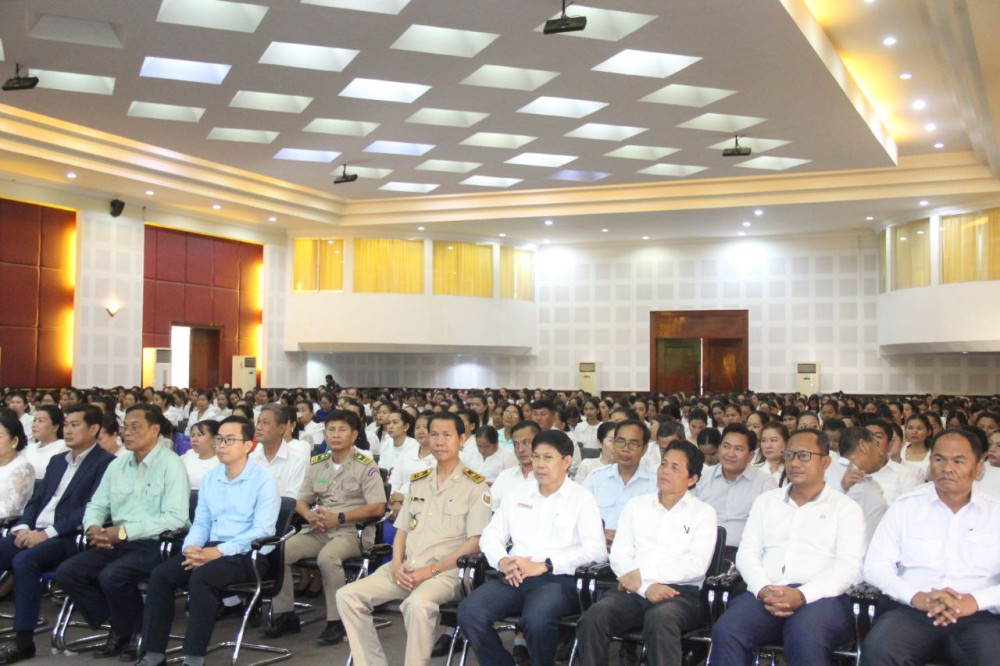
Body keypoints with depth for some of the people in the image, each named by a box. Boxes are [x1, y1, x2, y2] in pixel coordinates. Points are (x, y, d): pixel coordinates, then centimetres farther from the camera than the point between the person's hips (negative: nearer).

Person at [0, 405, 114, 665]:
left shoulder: (104, 463, -3)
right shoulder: (57, 461, 23)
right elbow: (36, 500, 21)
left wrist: (47, 533, -19)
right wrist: (23, 527, 0)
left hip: (68, 538, -7)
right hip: (35, 532, 7)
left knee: (24, 561, -31)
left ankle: (23, 640, -20)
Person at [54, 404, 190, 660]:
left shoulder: (170, 464, -9)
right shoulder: (117, 464, 13)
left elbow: (175, 517, -18)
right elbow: (97, 504, 18)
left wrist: (125, 531, -20)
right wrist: (93, 526, -6)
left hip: (154, 543, -7)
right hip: (117, 543, 7)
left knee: (112, 576, -30)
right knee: (66, 572, -9)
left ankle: (126, 631, 0)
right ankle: (118, 626, 5)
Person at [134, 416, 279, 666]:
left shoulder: (264, 480, -7)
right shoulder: (210, 477, 14)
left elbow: (262, 530, -16)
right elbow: (200, 522, 15)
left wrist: (219, 551, -23)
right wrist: (190, 547, -8)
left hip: (248, 554, -6)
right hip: (211, 549, 7)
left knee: (202, 578, -32)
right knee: (160, 575, -15)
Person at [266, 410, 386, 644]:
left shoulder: (365, 465, -3)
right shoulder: (317, 464, 14)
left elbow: (377, 507, -9)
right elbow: (301, 501, 20)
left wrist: (340, 518, -14)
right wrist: (310, 515, -5)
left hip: (350, 531, -6)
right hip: (317, 529, 6)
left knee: (327, 557, -36)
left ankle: (336, 622, -19)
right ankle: (286, 615, 0)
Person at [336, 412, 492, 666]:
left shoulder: (475, 486, -2)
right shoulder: (417, 482, 16)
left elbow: (475, 542, -9)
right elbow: (402, 529, 17)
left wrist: (431, 571, -15)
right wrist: (397, 565, -3)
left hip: (447, 571, -6)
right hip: (406, 569, 6)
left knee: (417, 604, -37)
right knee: (348, 595, -11)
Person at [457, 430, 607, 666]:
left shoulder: (582, 499, 6)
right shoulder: (518, 495, 21)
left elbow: (596, 550, -7)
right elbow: (490, 535, 17)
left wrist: (543, 565, -15)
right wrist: (503, 562, -6)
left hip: (559, 579, -4)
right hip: (514, 578, 4)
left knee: (536, 619, -36)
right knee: (469, 611, -23)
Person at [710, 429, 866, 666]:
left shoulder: (845, 507, 13)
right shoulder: (766, 501, 23)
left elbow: (849, 566, -1)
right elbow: (747, 554, 14)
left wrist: (802, 595, -17)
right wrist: (763, 589, -8)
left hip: (820, 596, -2)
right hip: (765, 595, 3)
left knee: (807, 640, -37)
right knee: (726, 631, -29)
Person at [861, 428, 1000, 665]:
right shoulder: (905, 507, 12)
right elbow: (875, 566, 5)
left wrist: (974, 601, -14)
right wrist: (916, 597, -12)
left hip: (978, 617, 1)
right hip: (911, 611, 0)